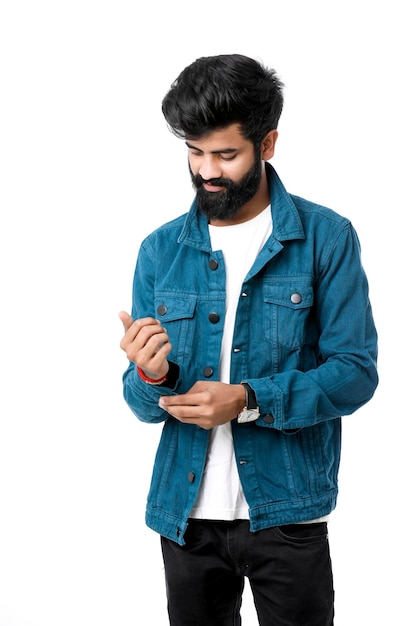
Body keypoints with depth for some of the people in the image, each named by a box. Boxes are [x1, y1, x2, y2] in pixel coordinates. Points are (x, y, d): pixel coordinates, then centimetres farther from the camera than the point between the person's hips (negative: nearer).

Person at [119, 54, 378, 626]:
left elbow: (356, 370, -9)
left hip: (286, 509, -3)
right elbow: (145, 405, 4)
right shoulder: (160, 250, 2)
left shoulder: (327, 238, -6)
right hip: (186, 510, 3)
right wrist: (150, 378, -20)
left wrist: (249, 401, -21)